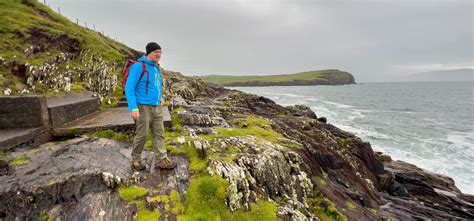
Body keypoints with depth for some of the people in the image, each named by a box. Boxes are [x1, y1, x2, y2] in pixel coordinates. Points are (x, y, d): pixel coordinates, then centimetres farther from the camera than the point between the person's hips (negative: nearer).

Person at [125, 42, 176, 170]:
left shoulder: (156, 68, 12)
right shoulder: (138, 66, -13)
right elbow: (129, 88, -17)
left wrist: (161, 98, 14)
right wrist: (133, 108, -23)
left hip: (156, 107, 7)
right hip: (143, 107, -7)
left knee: (159, 133, 3)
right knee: (141, 135, 2)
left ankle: (161, 161, 8)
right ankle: (136, 160, 22)